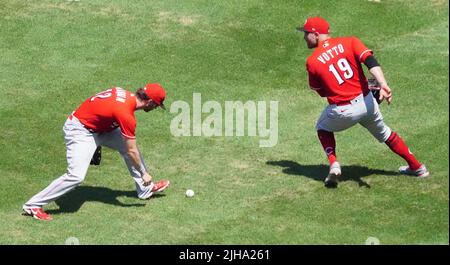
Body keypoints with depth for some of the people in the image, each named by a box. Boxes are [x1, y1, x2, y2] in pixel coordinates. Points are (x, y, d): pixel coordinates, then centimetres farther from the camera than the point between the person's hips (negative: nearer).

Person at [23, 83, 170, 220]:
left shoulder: (127, 95, -4)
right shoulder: (126, 115, -29)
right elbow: (132, 152, -20)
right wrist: (144, 173, -7)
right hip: (81, 132, -10)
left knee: (127, 144, 12)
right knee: (76, 176, -19)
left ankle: (145, 189, 25)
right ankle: (33, 205, -13)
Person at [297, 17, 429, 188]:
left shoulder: (312, 62, -3)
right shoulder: (349, 42, 2)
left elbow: (321, 92, 7)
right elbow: (370, 61, -15)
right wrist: (383, 85, -26)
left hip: (342, 112, -3)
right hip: (367, 102, 3)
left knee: (323, 128, 29)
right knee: (383, 133, 28)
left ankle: (334, 165, 7)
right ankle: (417, 167, 35)